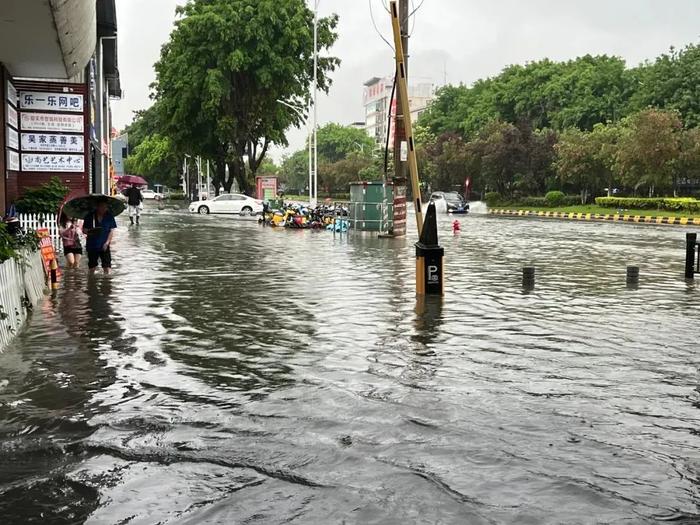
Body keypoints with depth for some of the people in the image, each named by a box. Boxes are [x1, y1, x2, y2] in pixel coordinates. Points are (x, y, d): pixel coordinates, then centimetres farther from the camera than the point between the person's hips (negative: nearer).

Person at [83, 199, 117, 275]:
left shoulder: (109, 217, 0)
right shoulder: (90, 216, -1)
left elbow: (112, 230, 0)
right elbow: (84, 230, 1)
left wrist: (107, 242, -11)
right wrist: (89, 232, -21)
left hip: (104, 246, -1)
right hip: (92, 245, 1)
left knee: (107, 267, -9)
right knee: (92, 267, 9)